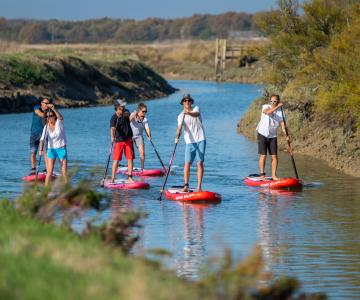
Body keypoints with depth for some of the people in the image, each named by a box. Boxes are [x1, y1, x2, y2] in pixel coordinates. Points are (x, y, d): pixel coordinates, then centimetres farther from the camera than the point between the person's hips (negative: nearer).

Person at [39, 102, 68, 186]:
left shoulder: (59, 123, -10)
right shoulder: (46, 127, -6)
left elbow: (60, 117, -33)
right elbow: (43, 138, -16)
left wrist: (53, 109, -47)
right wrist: (41, 149, -31)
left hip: (61, 148, -1)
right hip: (51, 149, 1)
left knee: (64, 170, 2)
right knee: (49, 170, -7)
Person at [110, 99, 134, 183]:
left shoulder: (126, 112, 0)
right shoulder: (114, 118, -16)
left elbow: (128, 114, -24)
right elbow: (112, 128, -31)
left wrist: (126, 114, -48)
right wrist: (112, 137, -50)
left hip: (128, 139, 4)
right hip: (118, 141, -4)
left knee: (130, 159, 2)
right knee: (116, 160, -8)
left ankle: (130, 178, 7)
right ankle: (112, 179, -9)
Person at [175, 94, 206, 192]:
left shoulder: (196, 109, 5)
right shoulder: (181, 116, 5)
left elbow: (196, 114, -20)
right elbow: (179, 128, -10)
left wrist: (189, 113, -42)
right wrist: (177, 137, -30)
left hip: (200, 140, -1)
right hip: (190, 142, 1)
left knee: (200, 162, -5)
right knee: (187, 163, -9)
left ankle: (199, 186, -6)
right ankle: (186, 185, -8)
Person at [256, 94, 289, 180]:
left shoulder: (280, 112, 0)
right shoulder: (266, 107, -6)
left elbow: (283, 125, -7)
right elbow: (268, 112, -30)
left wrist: (286, 136, -21)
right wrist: (277, 107, -38)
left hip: (273, 136, 3)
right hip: (262, 134, -3)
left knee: (274, 156, -1)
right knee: (263, 155, -6)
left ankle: (274, 175, 7)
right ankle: (262, 175, 2)